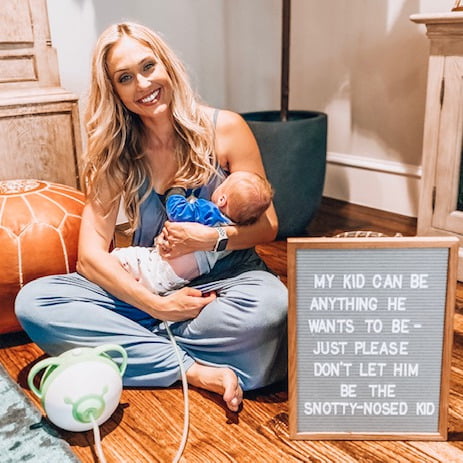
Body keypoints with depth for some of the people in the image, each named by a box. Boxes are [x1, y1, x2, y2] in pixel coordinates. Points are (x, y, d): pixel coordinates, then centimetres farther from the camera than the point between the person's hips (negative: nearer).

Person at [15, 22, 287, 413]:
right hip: (147, 288, 2)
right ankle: (194, 369, -23)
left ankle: (143, 345, -13)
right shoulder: (114, 153, -1)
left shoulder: (224, 129, -5)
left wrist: (214, 238, -23)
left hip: (224, 280, -1)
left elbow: (267, 226, -2)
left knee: (271, 304, -37)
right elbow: (90, 254, -9)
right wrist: (158, 306, -22)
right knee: (32, 300, -20)